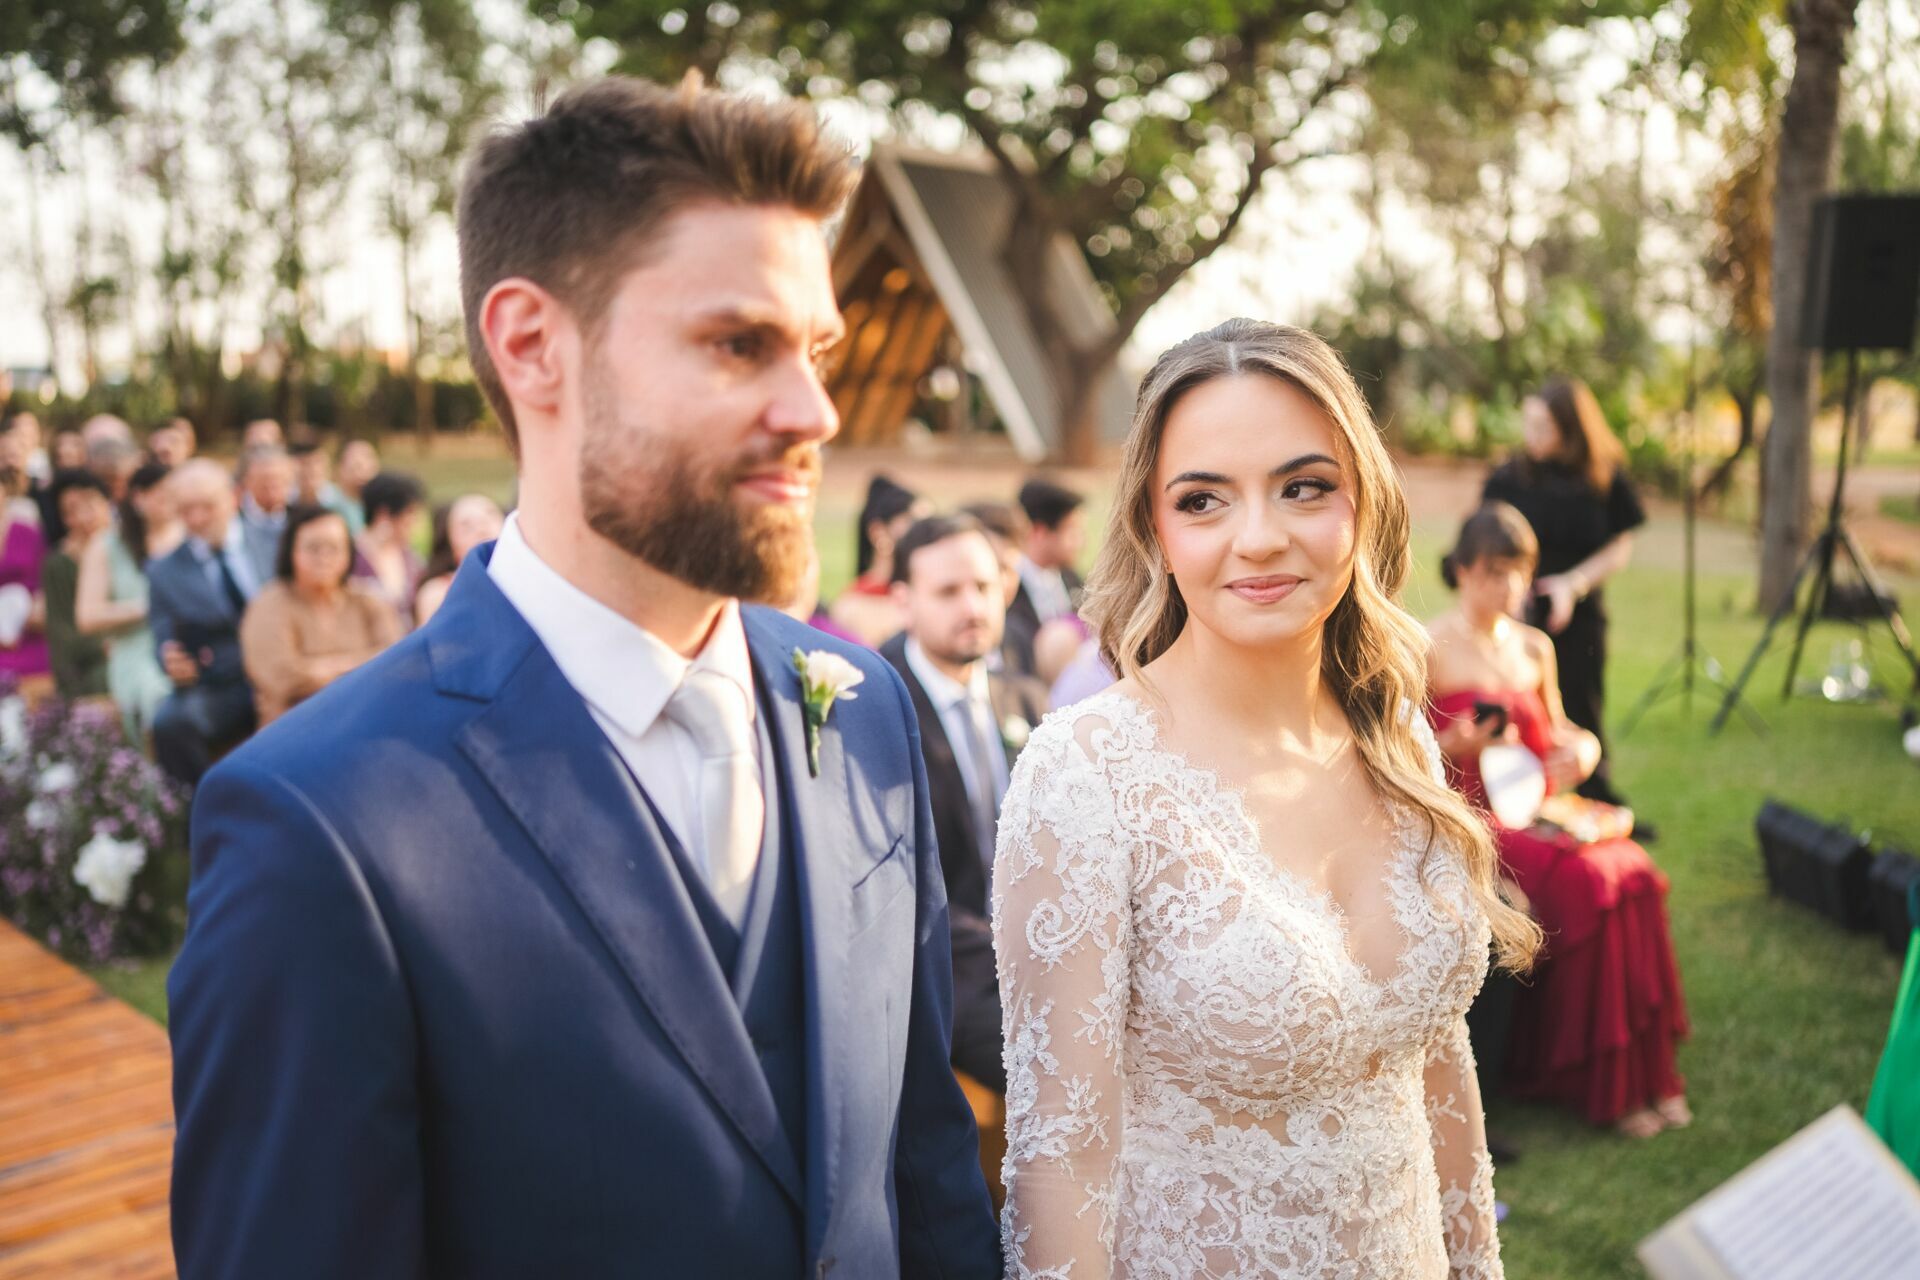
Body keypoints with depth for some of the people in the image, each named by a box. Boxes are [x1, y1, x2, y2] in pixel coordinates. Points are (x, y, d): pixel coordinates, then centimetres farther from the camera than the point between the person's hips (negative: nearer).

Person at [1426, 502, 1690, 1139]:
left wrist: (1581, 748, 4)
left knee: (1635, 873, -23)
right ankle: (1603, 1085, -16)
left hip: (1539, 807, 6)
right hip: (1472, 817, -6)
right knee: (1585, 881, -29)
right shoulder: (1430, 650, -4)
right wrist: (1457, 745, -22)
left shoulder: (1534, 647, 15)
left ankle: (1647, 1068, -13)